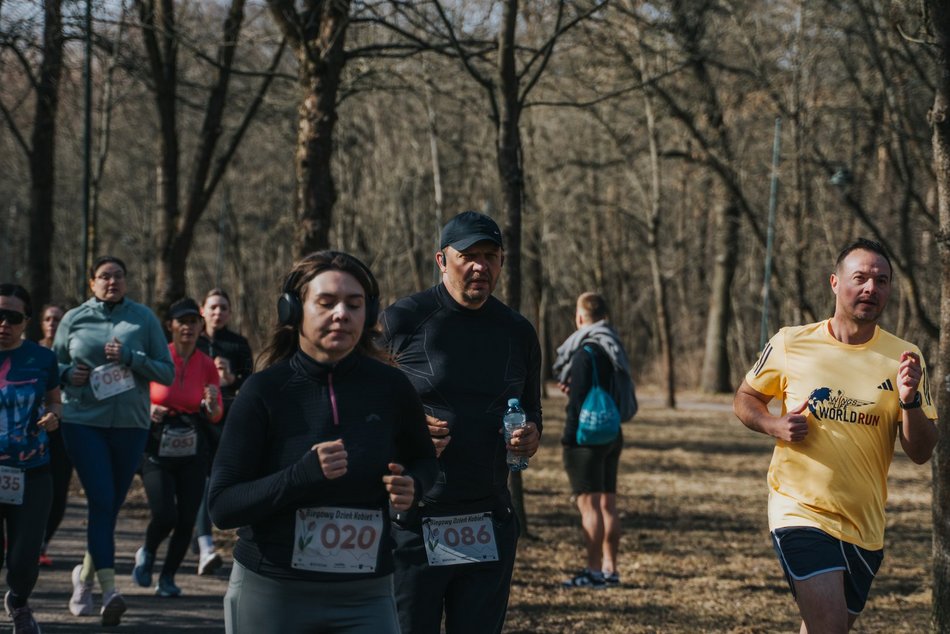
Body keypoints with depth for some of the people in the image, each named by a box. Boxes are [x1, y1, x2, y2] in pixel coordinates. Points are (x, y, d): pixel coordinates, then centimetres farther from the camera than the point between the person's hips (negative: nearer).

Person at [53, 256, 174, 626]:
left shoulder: (143, 318, 3)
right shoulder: (74, 319, 5)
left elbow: (167, 372, 1)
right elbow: (54, 366, 15)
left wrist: (130, 358, -14)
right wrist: (69, 373, -8)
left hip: (130, 425, 1)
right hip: (83, 421, -1)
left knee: (110, 506, 10)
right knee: (101, 501, -14)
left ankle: (86, 573, 33)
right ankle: (108, 589, -19)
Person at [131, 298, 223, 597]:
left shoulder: (207, 365, 2)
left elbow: (216, 416, 8)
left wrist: (211, 404, -14)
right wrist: (148, 410, -16)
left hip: (193, 451, 3)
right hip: (157, 448, -3)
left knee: (186, 521, -1)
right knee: (164, 516, -15)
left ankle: (168, 577, 19)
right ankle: (147, 554, 18)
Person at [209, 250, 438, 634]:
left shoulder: (388, 387, -1)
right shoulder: (264, 392, -8)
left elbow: (424, 460, 19)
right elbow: (222, 506, -11)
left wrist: (411, 486, -5)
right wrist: (304, 474, -25)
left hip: (365, 600, 2)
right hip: (271, 595, -1)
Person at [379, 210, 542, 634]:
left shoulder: (517, 332, 11)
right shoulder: (401, 321, -3)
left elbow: (531, 411, 22)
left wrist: (530, 437, -1)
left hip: (489, 528, 5)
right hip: (412, 522, -4)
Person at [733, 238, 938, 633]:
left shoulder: (904, 359, 0)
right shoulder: (791, 344, -4)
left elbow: (921, 453, -2)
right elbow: (745, 399, 11)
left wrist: (910, 400, -20)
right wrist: (774, 425, -10)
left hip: (865, 526, 3)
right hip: (801, 511, -3)